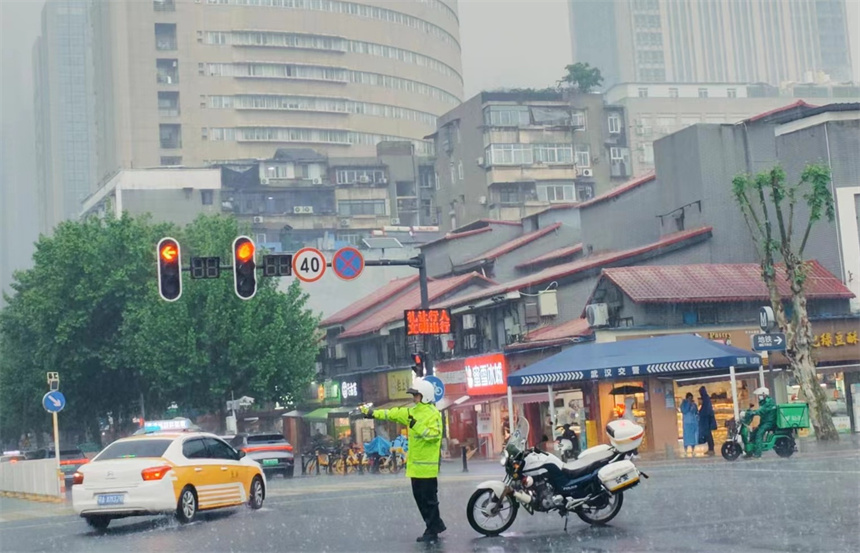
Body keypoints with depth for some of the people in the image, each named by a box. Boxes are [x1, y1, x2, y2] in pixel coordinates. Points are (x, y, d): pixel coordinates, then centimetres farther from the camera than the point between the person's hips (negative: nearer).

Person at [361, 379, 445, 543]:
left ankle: (432, 531, 4)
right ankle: (436, 525, 25)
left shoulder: (433, 414, -13)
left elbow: (434, 434, -24)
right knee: (420, 497, 14)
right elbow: (393, 414, 14)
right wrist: (374, 413, 9)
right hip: (416, 464, 9)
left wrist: (416, 425, -28)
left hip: (427, 465, -9)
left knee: (429, 499, -3)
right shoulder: (413, 411, 13)